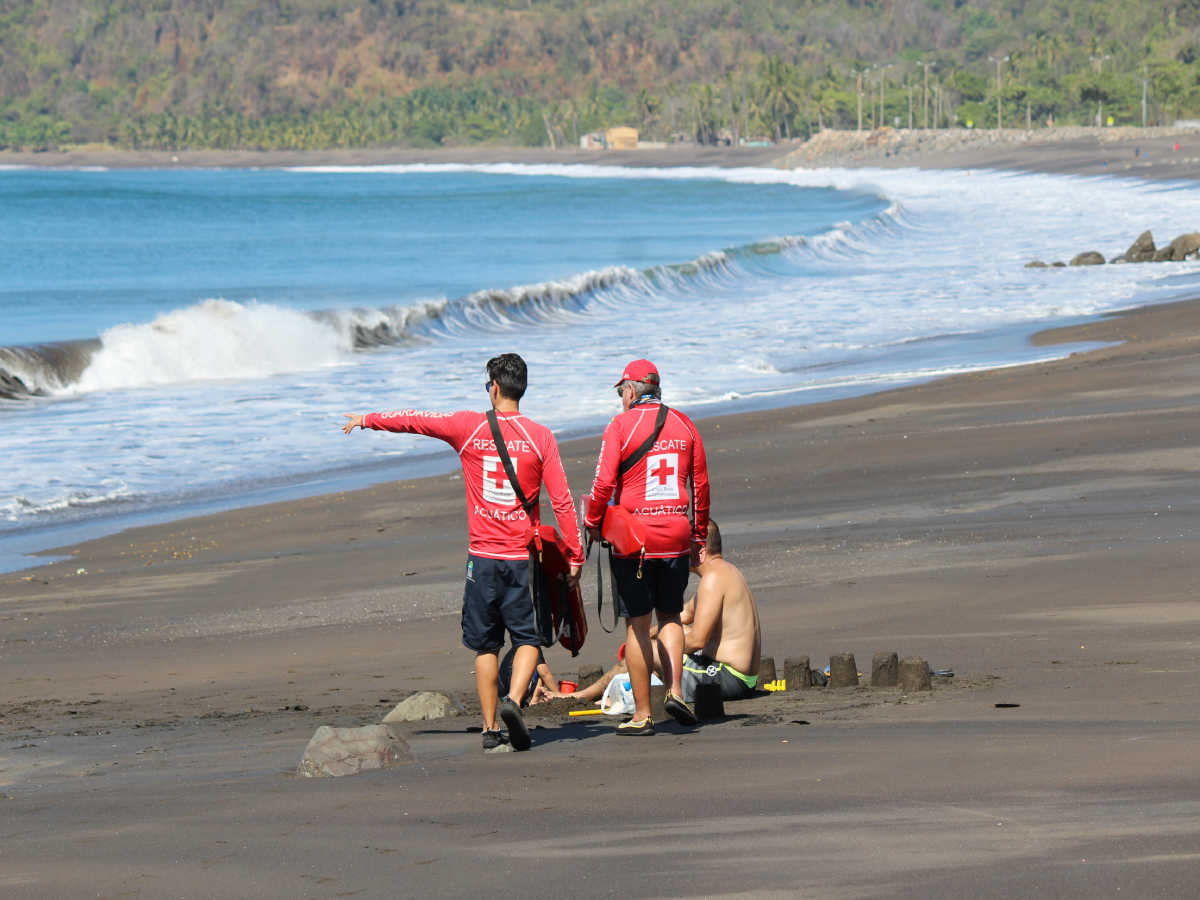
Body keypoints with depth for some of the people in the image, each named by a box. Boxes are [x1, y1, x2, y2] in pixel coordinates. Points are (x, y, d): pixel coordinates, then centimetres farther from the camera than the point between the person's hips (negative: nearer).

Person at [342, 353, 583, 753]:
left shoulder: (468, 427, -2)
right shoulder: (540, 436, -4)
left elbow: (412, 419, 13)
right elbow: (562, 500, -5)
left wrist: (367, 420, 30)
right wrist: (574, 555, 2)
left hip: (483, 555, 1)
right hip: (523, 557, -1)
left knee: (486, 644, 9)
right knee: (527, 638, 6)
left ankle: (490, 728, 8)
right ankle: (512, 700, -19)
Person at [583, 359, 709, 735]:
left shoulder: (621, 426, -7)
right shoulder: (684, 425, 7)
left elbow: (605, 483, -12)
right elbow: (700, 485, 11)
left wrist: (592, 523, 4)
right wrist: (699, 534, 21)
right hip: (677, 537, 4)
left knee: (637, 625, 2)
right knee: (670, 616, 18)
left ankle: (642, 713, 4)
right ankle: (675, 690, -1)